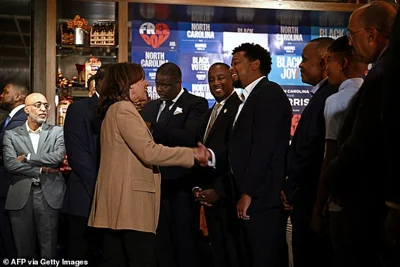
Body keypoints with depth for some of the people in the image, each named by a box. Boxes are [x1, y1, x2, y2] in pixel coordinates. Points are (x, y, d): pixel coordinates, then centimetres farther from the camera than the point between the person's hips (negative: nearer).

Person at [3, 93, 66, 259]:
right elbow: (10, 164, -6)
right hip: (21, 196, 1)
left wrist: (27, 157, -7)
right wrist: (42, 169, -8)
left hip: (49, 195, 0)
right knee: (24, 249, 7)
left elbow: (59, 157, -8)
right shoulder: (11, 135, 8)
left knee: (49, 250, 1)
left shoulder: (57, 132, 9)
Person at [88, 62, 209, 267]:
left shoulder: (114, 110, 21)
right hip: (129, 198, -10)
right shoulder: (123, 109, -10)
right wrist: (193, 154, -14)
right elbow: (149, 152, -19)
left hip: (119, 200, 10)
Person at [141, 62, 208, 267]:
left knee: (183, 240, 0)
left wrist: (152, 129, -25)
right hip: (156, 183, 6)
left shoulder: (196, 104, -4)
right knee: (160, 241, 11)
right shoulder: (150, 107, 16)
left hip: (180, 185, -6)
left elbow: (189, 136, -21)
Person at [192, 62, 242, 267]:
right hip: (210, 197, 8)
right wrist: (198, 186, 4)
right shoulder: (209, 114, 18)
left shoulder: (239, 108, -12)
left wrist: (219, 190, -19)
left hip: (228, 197, -8)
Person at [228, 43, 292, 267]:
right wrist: (242, 193, 12)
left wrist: (248, 193, -18)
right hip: (249, 198, 9)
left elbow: (264, 146, -17)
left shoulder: (269, 92, -8)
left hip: (262, 198, -9)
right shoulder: (251, 97, 21)